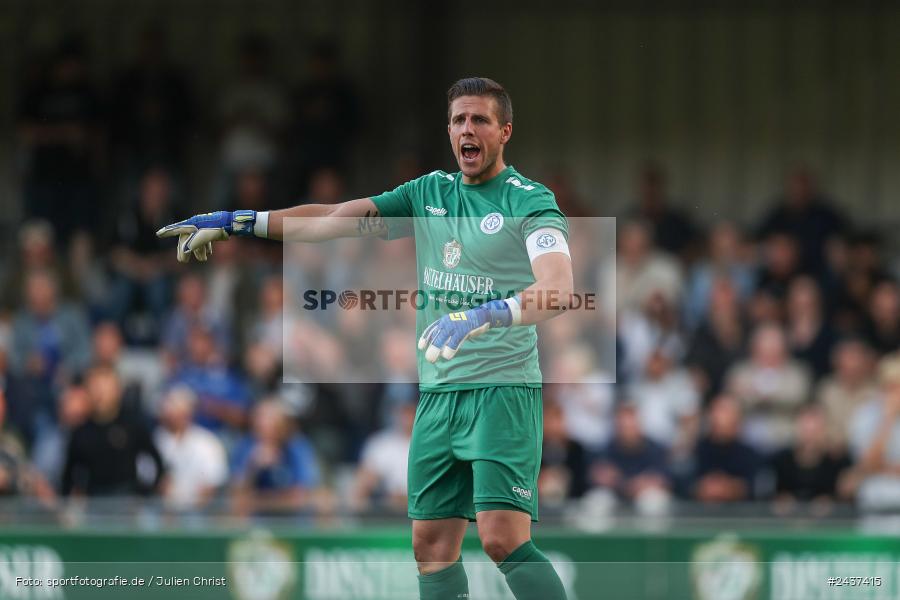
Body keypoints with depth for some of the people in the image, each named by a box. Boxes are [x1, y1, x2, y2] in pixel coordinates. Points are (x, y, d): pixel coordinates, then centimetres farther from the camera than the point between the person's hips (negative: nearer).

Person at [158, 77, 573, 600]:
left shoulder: (530, 202, -6)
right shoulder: (428, 193, 14)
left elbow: (559, 291, -22)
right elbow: (333, 220, 16)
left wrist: (482, 317, -37)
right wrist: (231, 222, 12)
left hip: (504, 390, -7)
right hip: (438, 394, 7)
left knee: (503, 537, -19)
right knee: (432, 546, 3)